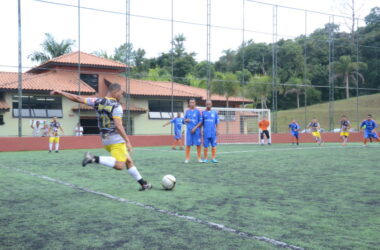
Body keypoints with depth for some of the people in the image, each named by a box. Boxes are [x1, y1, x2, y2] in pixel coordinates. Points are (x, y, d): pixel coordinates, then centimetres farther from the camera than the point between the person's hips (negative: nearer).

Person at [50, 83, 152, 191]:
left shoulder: (97, 101, 6)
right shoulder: (116, 106, -13)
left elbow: (78, 99, 7)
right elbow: (118, 126, -22)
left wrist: (60, 93, 16)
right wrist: (127, 141, -19)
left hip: (106, 140, 9)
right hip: (116, 140, -8)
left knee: (129, 161, 15)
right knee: (119, 165, -17)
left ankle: (143, 183, 18)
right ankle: (94, 159, -21)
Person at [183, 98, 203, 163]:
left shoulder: (198, 111, 1)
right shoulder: (187, 111, 10)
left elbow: (200, 121, -2)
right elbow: (184, 120, 16)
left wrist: (195, 128, -12)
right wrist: (186, 120, -8)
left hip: (196, 130, -2)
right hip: (189, 130, 2)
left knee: (198, 144, -1)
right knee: (188, 144, 1)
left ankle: (199, 158, 8)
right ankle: (187, 158, 6)